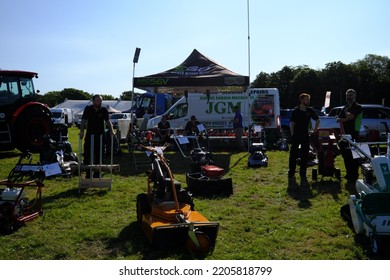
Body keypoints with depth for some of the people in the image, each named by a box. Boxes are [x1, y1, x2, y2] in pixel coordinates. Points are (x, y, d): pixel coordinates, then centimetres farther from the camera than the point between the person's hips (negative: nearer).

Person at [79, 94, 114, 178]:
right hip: (89, 135, -1)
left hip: (100, 136, 1)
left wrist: (111, 130, -8)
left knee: (98, 156, 6)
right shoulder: (88, 109, -1)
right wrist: (81, 131, -15)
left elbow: (107, 121, 7)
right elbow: (83, 121, -2)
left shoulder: (104, 110, 1)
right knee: (87, 156, 0)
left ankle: (96, 175, 17)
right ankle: (88, 175, 12)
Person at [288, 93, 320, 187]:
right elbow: (292, 124, -7)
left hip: (305, 136, 3)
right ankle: (291, 175, 11)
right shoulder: (296, 111, -7)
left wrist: (314, 131, 8)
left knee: (304, 156, 4)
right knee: (293, 155, 3)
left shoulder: (310, 111, 3)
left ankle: (303, 175, 13)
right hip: (296, 136, -3)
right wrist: (293, 135, -12)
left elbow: (317, 120, 15)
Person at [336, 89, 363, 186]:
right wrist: (347, 119, -10)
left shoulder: (358, 107, -6)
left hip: (354, 135, -8)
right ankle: (349, 174, 26)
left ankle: (354, 178, -1)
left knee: (353, 157, -5)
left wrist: (346, 112, -1)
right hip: (345, 134, 8)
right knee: (346, 155, 13)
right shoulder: (345, 108, 17)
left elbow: (350, 116, -22)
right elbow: (338, 119, 7)